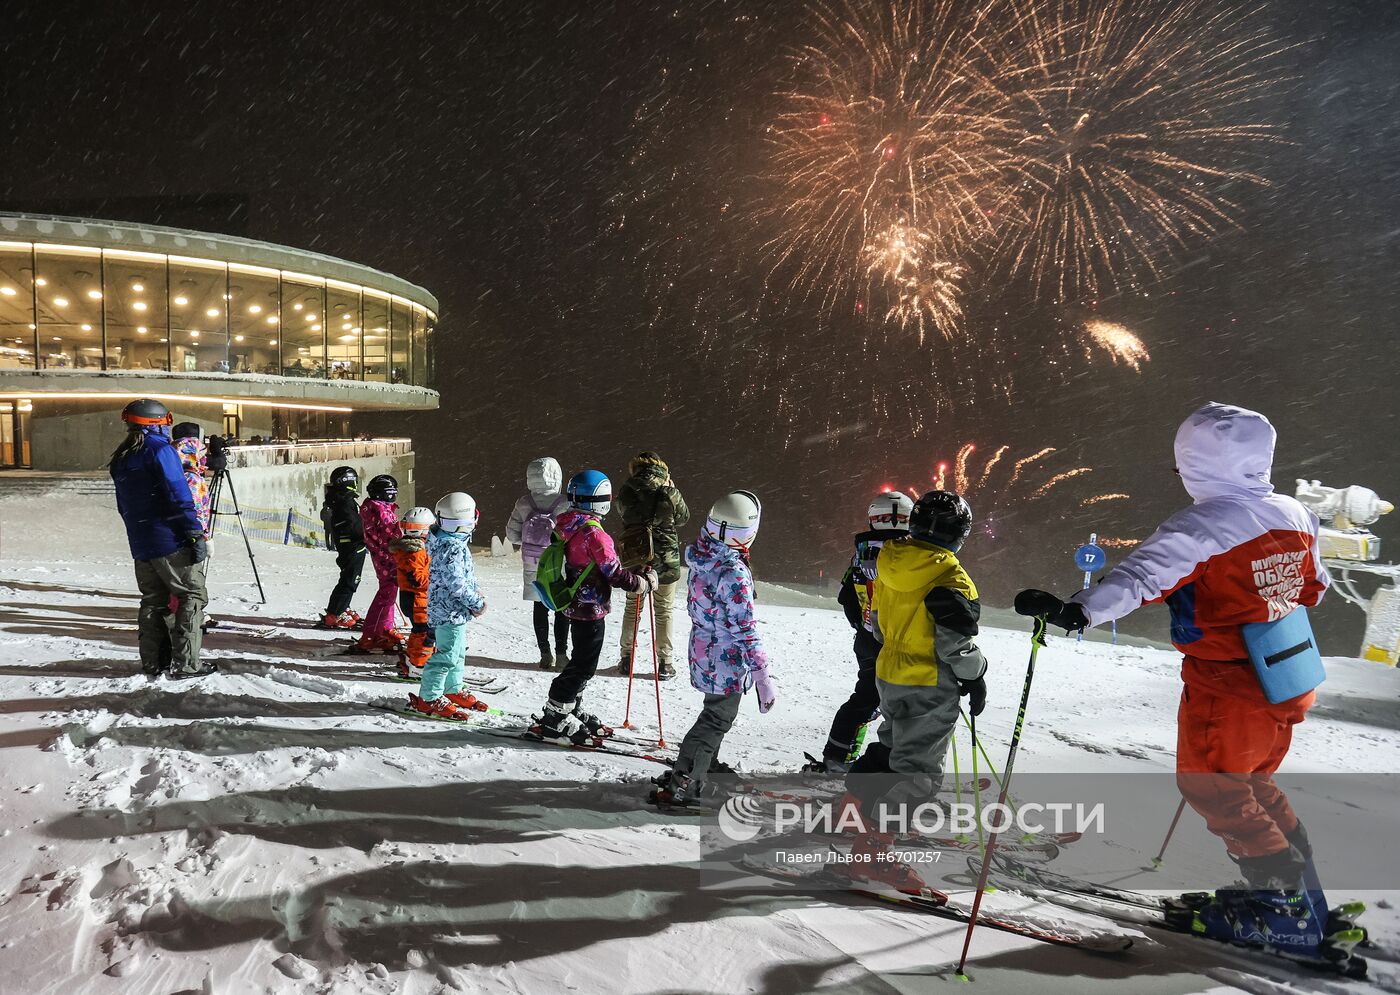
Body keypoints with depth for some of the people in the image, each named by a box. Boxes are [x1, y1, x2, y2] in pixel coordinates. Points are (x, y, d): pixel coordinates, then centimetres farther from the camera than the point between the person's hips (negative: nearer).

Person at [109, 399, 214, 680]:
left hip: (140, 545, 8)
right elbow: (179, 496, -17)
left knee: (153, 600, 15)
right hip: (171, 541, -8)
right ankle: (184, 662, -5)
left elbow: (123, 506, 20)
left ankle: (153, 662, 16)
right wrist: (196, 534, -17)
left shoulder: (120, 460, 15)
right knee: (193, 595, -1)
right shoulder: (159, 449, -10)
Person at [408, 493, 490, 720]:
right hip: (450, 610, -11)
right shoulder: (452, 548, -24)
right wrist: (476, 603, -15)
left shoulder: (453, 542, 9)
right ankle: (428, 698, 4)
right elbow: (456, 583, -25)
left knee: (457, 652, 22)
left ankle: (454, 690, 35)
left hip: (454, 610, 11)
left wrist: (475, 591, 8)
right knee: (446, 655, -4)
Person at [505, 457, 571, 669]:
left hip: (533, 565, 2)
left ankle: (545, 654, 14)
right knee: (561, 608, 9)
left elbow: (512, 533, -2)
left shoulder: (523, 504, -7)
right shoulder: (565, 504, -15)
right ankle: (561, 654, 9)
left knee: (540, 608, 13)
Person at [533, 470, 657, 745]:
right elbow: (615, 574, -21)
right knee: (583, 666, 0)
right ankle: (553, 721, 5)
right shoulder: (593, 533, -22)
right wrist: (646, 582, -7)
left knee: (582, 663, 20)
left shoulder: (568, 527, 6)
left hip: (577, 606, 9)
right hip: (591, 609, -9)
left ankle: (571, 713, 31)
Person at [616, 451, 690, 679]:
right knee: (664, 611, 11)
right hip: (666, 558, -2)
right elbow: (683, 517, 4)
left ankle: (627, 658, 24)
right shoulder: (669, 491, -14)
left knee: (632, 607, 18)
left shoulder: (626, 490, -9)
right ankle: (664, 663, 14)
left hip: (633, 556, 2)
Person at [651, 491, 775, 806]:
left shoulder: (700, 557, -2)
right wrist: (763, 677, -19)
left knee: (715, 713, 25)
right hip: (728, 663, -8)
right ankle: (681, 785, 11)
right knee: (717, 720, 6)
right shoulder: (734, 572, -27)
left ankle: (704, 766, 41)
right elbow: (745, 629, -24)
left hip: (703, 653, 8)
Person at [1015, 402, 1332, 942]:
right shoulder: (1295, 514, 1)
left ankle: (1275, 895, 13)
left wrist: (1075, 610, -46)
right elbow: (1313, 587, 16)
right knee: (1252, 780, 25)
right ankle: (1296, 881, 34)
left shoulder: (1202, 526, -22)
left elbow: (1143, 576, -37)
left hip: (1226, 685, -8)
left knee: (1211, 787, 10)